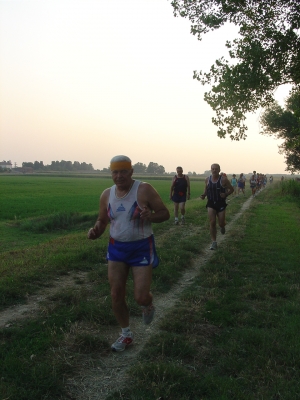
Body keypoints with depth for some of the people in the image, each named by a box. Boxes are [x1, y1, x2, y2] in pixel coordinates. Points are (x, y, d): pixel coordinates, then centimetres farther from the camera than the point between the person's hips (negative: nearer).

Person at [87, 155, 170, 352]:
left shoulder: (145, 190, -15)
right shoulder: (107, 194, 0)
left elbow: (165, 214, -9)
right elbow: (102, 220, 12)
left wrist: (150, 216, -30)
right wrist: (96, 231, -10)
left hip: (142, 248, -4)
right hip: (117, 247, 4)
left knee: (141, 297, -6)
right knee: (116, 294, 5)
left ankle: (149, 304, 34)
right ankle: (126, 334, 28)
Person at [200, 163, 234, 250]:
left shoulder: (223, 179, -9)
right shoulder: (207, 179, 1)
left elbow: (231, 189, -1)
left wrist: (226, 194, -19)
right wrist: (204, 195, -5)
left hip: (221, 204, -2)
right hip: (211, 204, 2)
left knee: (221, 223, 3)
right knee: (212, 223, -8)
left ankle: (222, 226, 44)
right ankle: (214, 243, 2)